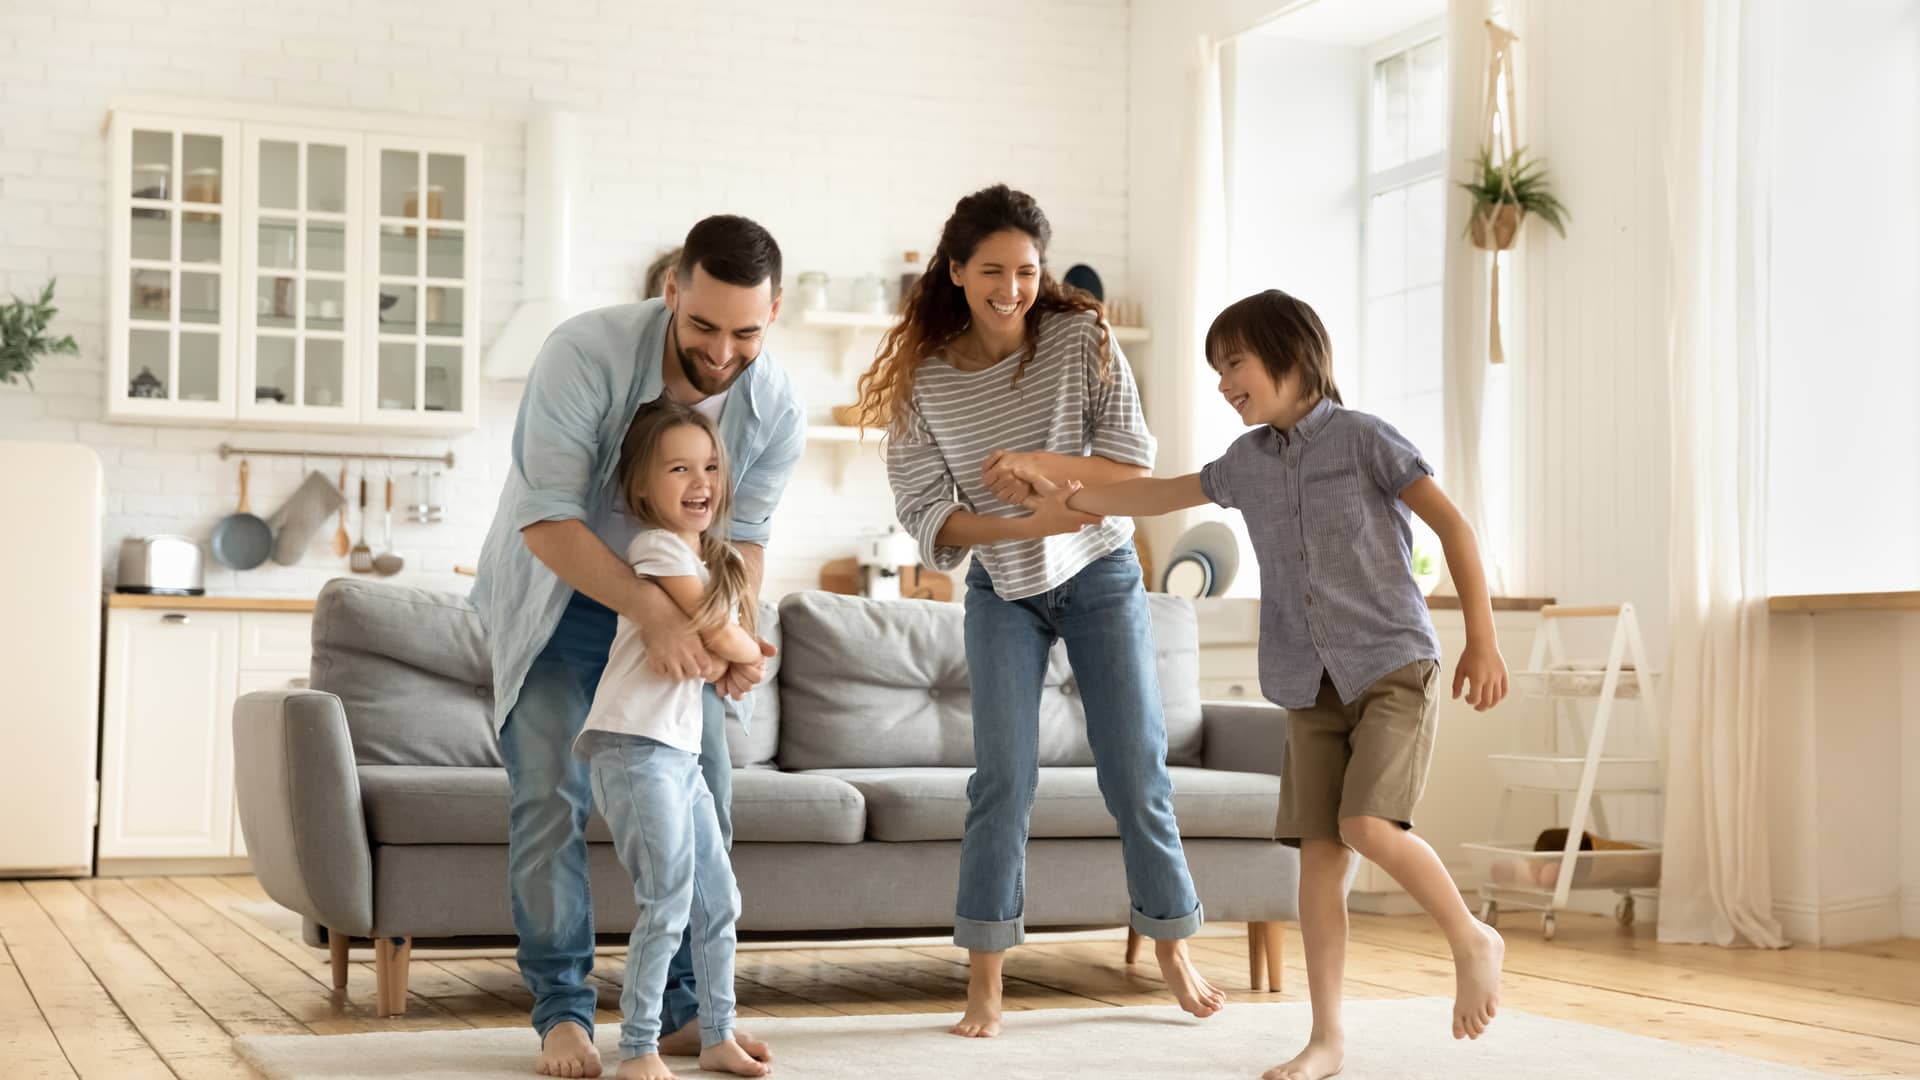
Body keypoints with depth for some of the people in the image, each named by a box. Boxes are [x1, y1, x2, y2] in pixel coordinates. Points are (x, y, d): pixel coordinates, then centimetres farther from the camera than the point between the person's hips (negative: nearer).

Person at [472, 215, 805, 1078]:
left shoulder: (777, 412, -17)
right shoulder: (585, 354, -31)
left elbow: (744, 536, -8)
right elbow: (546, 520, -34)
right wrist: (651, 612, -45)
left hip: (672, 606, 4)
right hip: (555, 595, -4)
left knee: (702, 797, 1)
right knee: (552, 797, -12)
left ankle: (684, 1010, 13)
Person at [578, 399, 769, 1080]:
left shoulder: (715, 558, 17)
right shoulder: (659, 548, -10)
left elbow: (724, 655, 16)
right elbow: (722, 638, -11)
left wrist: (735, 657, -3)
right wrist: (754, 653, 7)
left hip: (682, 748, 9)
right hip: (636, 747, -9)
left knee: (719, 902, 13)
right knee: (668, 904, -10)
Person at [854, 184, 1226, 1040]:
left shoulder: (1081, 338, -13)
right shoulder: (923, 377, -11)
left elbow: (1134, 464, -13)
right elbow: (925, 513, -13)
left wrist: (1041, 463, -29)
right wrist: (1028, 524, -27)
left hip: (1101, 579, 0)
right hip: (1002, 593, 0)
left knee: (1136, 770, 4)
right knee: (1003, 777, -6)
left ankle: (1172, 947, 22)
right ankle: (985, 982, 1)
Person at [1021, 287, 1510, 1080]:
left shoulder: (1362, 438, -5)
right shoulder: (1247, 462, 12)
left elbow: (1453, 526, -6)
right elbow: (1164, 495, 27)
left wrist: (1482, 641, -10)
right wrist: (1071, 502, 24)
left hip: (1395, 666, -5)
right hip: (1313, 688, 5)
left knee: (1368, 826, -21)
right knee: (1319, 851, -1)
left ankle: (1472, 941, 4)